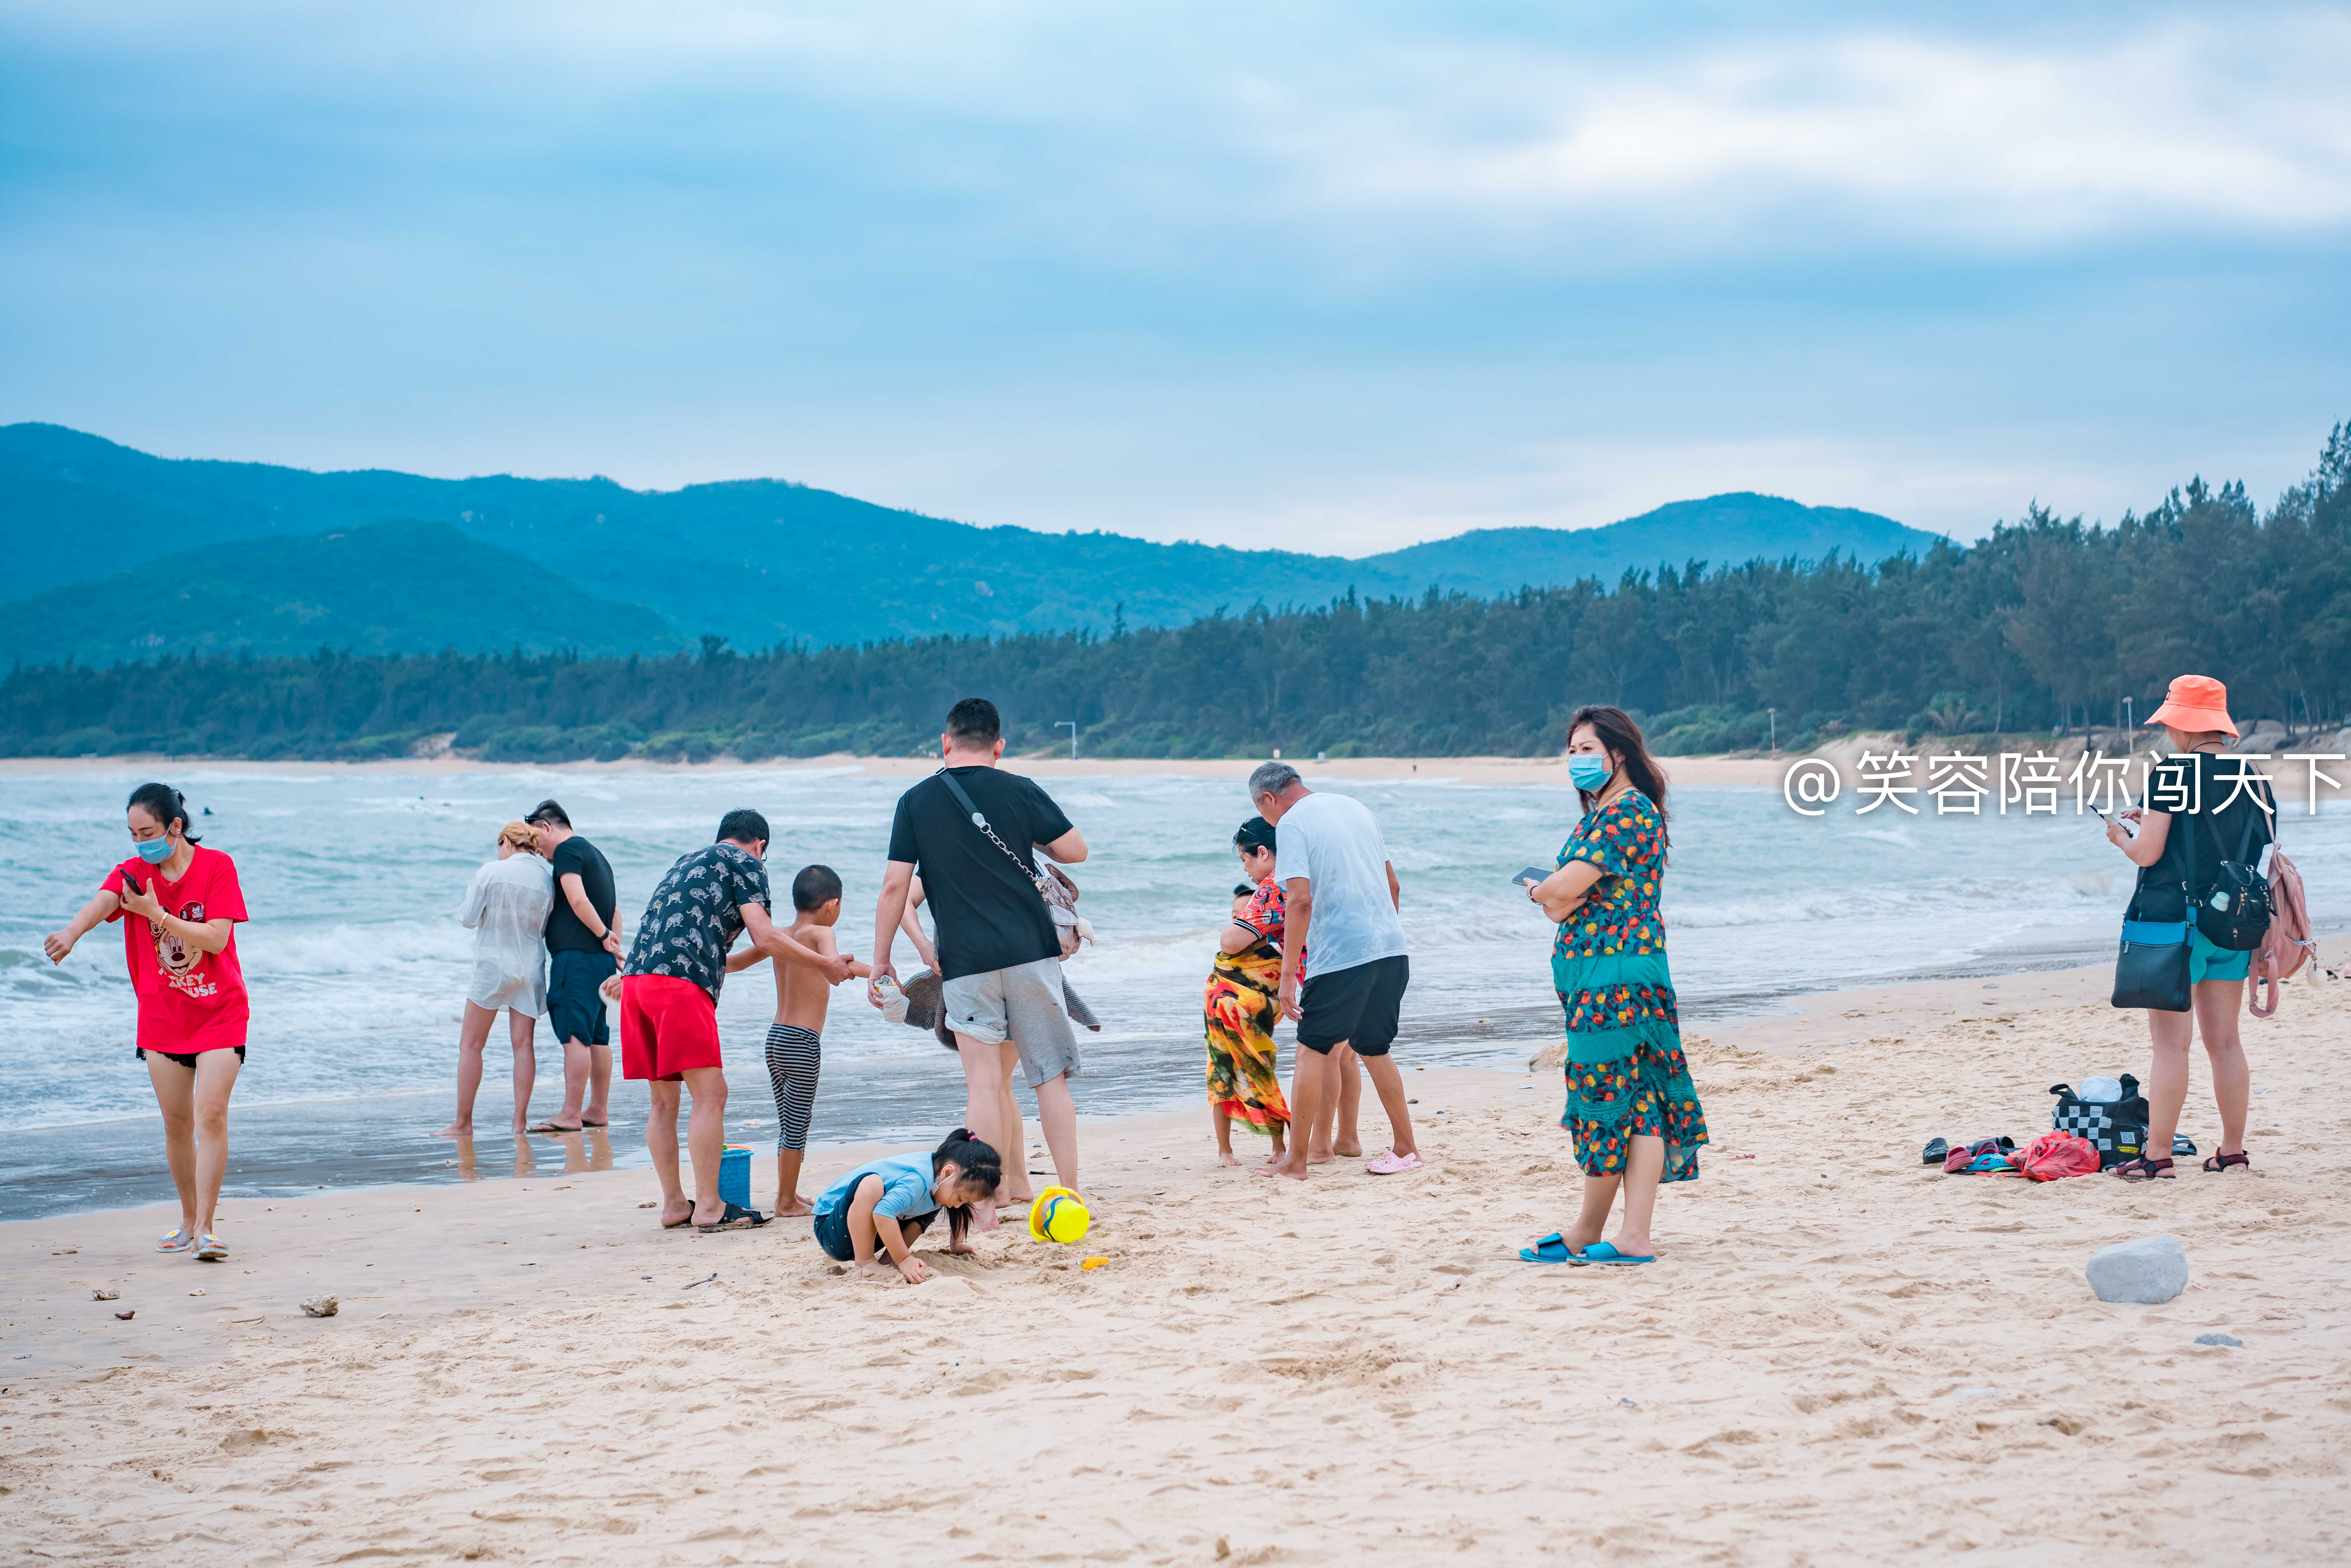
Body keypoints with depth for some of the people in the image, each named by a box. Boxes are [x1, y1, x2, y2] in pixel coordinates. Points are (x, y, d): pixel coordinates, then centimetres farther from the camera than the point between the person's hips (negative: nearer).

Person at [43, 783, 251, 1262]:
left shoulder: (217, 866, -8)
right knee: (176, 1123, 7)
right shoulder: (133, 873, -1)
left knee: (211, 1117, -13)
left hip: (219, 1014, -3)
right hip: (162, 1019, 3)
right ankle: (189, 1221, 23)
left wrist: (158, 915, -26)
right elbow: (101, 903, -23)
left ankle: (206, 1226, -11)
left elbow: (216, 938, -17)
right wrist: (72, 932, -45)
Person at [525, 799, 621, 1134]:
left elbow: (578, 899, -19)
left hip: (577, 955, -10)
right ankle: (597, 1110, 16)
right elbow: (615, 909, 22)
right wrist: (615, 945, 12)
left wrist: (603, 935, -12)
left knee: (575, 1036, -11)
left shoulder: (567, 851, -6)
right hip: (601, 960, 10)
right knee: (597, 1037, 12)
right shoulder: (595, 855, 24)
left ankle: (571, 1115, -14)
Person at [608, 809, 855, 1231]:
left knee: (664, 1100, 12)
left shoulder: (688, 861, 32)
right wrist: (824, 964, 9)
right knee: (710, 1096, -6)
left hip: (637, 977, 8)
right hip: (682, 980, -8)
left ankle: (674, 1205, 15)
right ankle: (709, 1208, -8)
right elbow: (765, 937, -1)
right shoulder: (746, 863, 9)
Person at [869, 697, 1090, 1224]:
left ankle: (986, 1203, -2)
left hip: (966, 962, 0)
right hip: (1031, 952, 0)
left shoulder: (917, 801, 3)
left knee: (984, 1081, 0)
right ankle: (1069, 1195, 8)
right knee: (1051, 1076, 7)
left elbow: (895, 887, 0)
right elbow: (1075, 850, 5)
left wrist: (880, 960, 7)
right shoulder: (1018, 791, 2)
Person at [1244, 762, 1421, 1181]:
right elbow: (1393, 885, 21)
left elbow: (1300, 900, -17)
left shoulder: (1291, 823, -6)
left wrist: (1288, 974, -16)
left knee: (1312, 1052, 4)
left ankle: (1296, 1161, 7)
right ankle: (1405, 1148, 20)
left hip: (1342, 955, -7)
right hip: (1392, 949, 7)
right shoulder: (1355, 807, 17)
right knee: (1374, 1050, 19)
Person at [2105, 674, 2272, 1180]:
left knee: (2171, 1043, -5)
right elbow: (2263, 850, 15)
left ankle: (2158, 1157, -5)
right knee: (2224, 1042, 13)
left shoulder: (2173, 774, -12)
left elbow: (2148, 853, -15)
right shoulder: (2252, 778, 6)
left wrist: (2121, 836, 9)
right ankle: (2233, 1150, 16)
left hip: (2176, 920, -6)